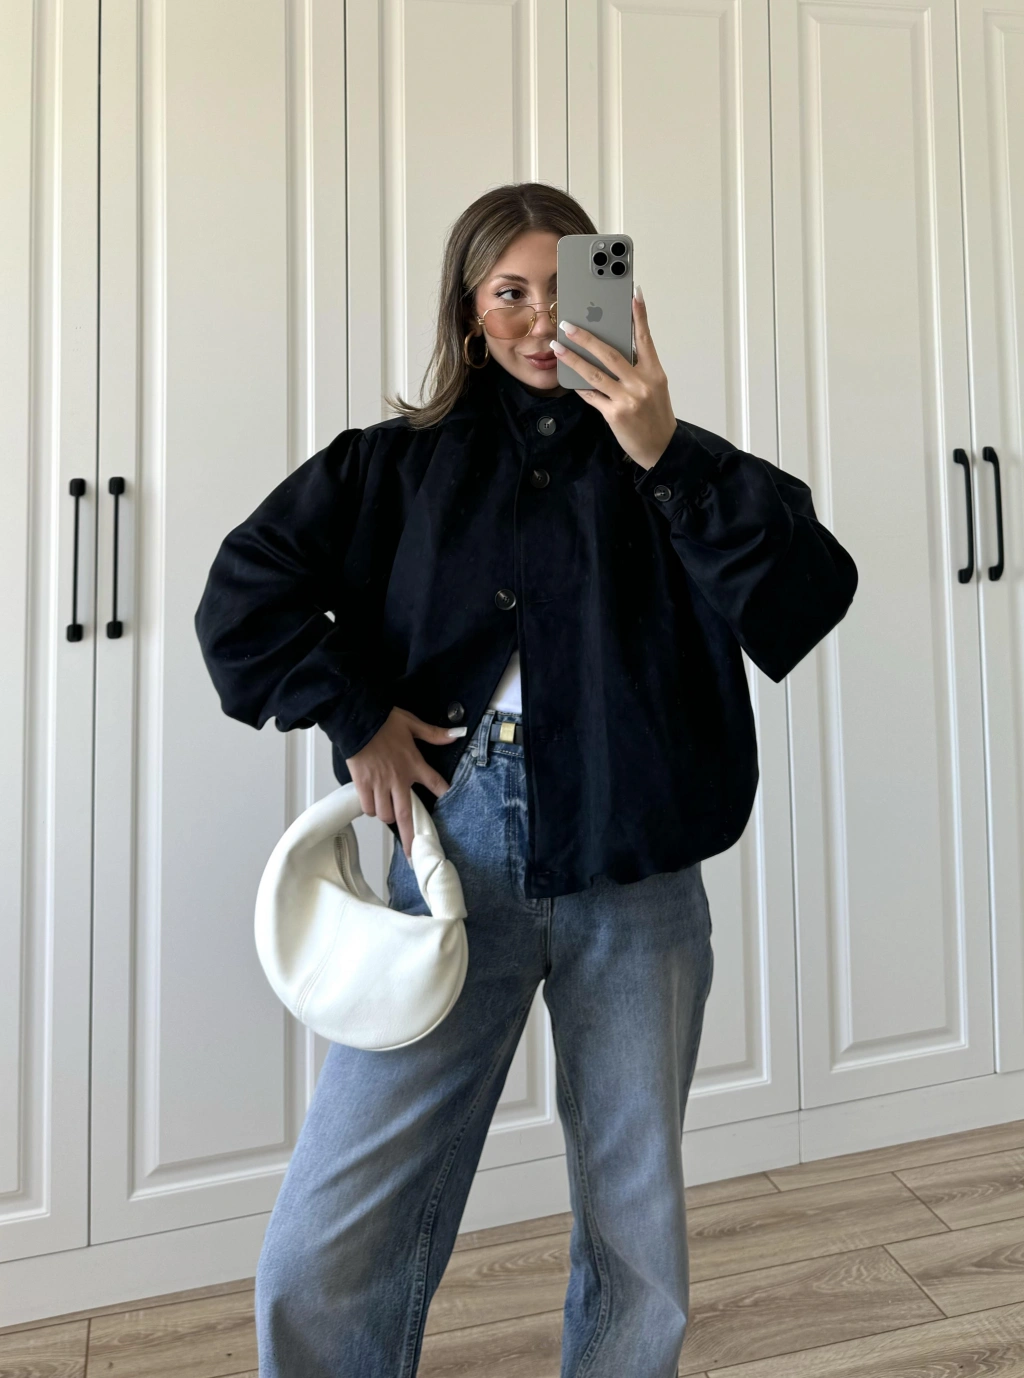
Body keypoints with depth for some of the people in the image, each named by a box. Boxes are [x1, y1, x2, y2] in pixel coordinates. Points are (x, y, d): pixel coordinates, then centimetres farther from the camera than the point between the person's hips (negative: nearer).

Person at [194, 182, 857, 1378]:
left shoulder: (667, 467, 4)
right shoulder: (399, 462, 7)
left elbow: (812, 593, -10)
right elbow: (240, 598, 4)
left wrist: (665, 459, -20)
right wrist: (354, 718, -4)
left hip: (633, 880, 1)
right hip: (456, 866, 1)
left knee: (639, 1245, 14)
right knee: (321, 1257, 3)